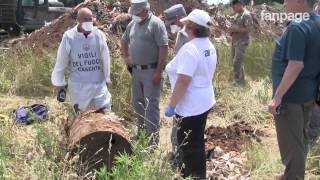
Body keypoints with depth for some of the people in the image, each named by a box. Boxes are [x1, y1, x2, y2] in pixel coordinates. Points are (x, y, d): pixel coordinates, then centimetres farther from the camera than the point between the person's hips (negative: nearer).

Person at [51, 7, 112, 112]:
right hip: (78, 86, -1)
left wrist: (107, 79, 10)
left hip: (99, 83, 1)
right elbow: (61, 62, 0)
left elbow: (105, 60, 5)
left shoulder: (99, 35, -4)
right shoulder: (69, 37, -8)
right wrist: (59, 83, 6)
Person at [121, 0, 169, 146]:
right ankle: (142, 132, 31)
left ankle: (152, 140, -2)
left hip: (151, 71, -8)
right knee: (137, 103, 16)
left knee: (151, 105, -6)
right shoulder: (132, 24, 9)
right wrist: (126, 57, 14)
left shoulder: (156, 24, -14)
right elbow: (124, 41, 27)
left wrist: (159, 72, -21)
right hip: (136, 70, 8)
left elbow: (163, 47, -19)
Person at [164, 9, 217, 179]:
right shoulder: (208, 46, 7)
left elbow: (183, 81, -28)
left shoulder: (190, 49, -24)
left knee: (188, 147, 3)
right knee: (196, 144, 22)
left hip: (190, 106, -10)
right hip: (203, 102, 10)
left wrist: (171, 105, -21)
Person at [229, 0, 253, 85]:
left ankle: (238, 82, -4)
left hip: (242, 42, -9)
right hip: (235, 41, 9)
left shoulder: (246, 15, -13)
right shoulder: (239, 15, 15)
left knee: (237, 63, -10)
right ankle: (241, 81, 24)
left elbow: (247, 30, -20)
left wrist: (235, 29, -18)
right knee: (238, 62, 14)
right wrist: (232, 30, 5)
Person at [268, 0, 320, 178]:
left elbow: (296, 65, -26)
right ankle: (295, 175, 34)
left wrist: (277, 96, -22)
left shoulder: (297, 27, -22)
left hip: (291, 95, -9)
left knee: (290, 142, 3)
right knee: (300, 138, 20)